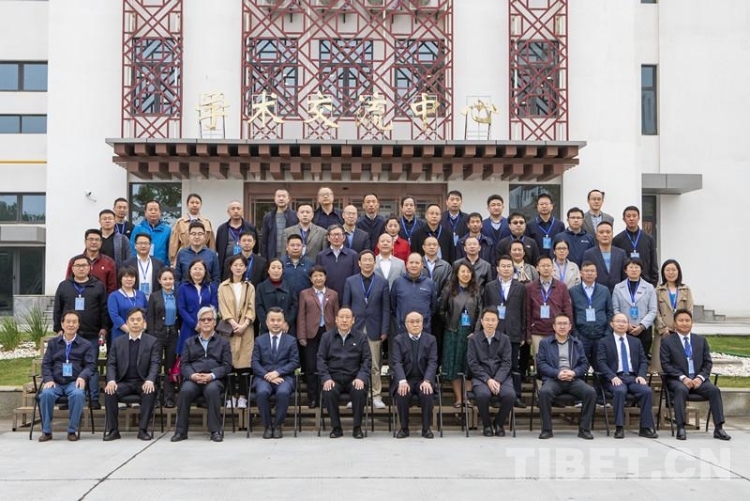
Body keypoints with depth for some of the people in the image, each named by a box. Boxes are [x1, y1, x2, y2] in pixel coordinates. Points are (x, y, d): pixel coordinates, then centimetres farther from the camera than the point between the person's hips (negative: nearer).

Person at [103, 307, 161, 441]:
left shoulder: (152, 342, 6)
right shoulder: (117, 342, 13)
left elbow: (155, 364, -5)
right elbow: (111, 364, 5)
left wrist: (150, 380, -25)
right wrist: (111, 380, -16)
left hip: (143, 383, -2)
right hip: (124, 382, 2)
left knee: (150, 392, -34)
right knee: (109, 391, -28)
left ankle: (143, 429, -23)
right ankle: (112, 429, -15)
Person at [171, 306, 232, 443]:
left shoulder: (223, 342, 18)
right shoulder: (189, 342, 24)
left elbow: (227, 366, 6)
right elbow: (183, 364, 12)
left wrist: (211, 376, -12)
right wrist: (192, 375, -11)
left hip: (214, 380, -1)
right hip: (193, 379, 2)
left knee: (212, 390, -36)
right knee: (185, 390, -33)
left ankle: (215, 431, -27)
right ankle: (181, 431, -20)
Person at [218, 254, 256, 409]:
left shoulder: (249, 287, 11)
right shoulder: (223, 286, 8)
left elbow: (251, 309, 4)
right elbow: (223, 308, 0)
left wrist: (244, 324, -11)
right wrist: (233, 324, -12)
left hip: (245, 328, 0)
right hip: (229, 328, 0)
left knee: (244, 362, -4)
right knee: (229, 362, -4)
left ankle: (242, 396, -1)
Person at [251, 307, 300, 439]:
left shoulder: (291, 340, 11)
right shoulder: (260, 340, 13)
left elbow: (295, 362, 1)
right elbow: (255, 363, 3)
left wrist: (277, 372, -14)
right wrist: (268, 376, -14)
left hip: (284, 376, -1)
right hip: (264, 377, 1)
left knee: (283, 392, -34)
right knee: (262, 392, -32)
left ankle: (278, 425, -11)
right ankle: (267, 425, -11)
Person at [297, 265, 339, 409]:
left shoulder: (333, 294, 9)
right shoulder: (304, 294, 6)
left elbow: (336, 315, 8)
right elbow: (301, 316, 3)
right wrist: (301, 336, -3)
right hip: (311, 334, -1)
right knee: (311, 367, 2)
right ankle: (312, 398, 9)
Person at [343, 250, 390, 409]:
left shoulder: (383, 282, 5)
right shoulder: (350, 281, 7)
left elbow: (386, 308, 4)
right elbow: (345, 306, 7)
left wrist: (385, 330, -1)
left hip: (374, 329, -1)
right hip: (355, 329, 1)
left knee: (374, 365, 1)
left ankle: (376, 396, 9)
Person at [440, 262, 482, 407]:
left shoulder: (476, 291, 5)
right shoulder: (449, 290, 0)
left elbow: (479, 312, 2)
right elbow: (442, 310, 3)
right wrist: (450, 324, 0)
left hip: (471, 332, 1)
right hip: (453, 332, -1)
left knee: (469, 365, 4)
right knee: (454, 365, 1)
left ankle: (467, 396, 12)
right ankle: (458, 397, 8)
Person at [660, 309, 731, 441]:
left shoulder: (701, 340, 17)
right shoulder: (667, 341, 6)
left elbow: (708, 363, 11)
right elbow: (665, 364, -3)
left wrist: (700, 377, -8)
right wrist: (682, 377, -16)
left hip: (698, 379, 3)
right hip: (677, 380, -3)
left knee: (714, 390, -26)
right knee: (681, 389, -36)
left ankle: (718, 428, -22)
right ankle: (680, 428, -35)